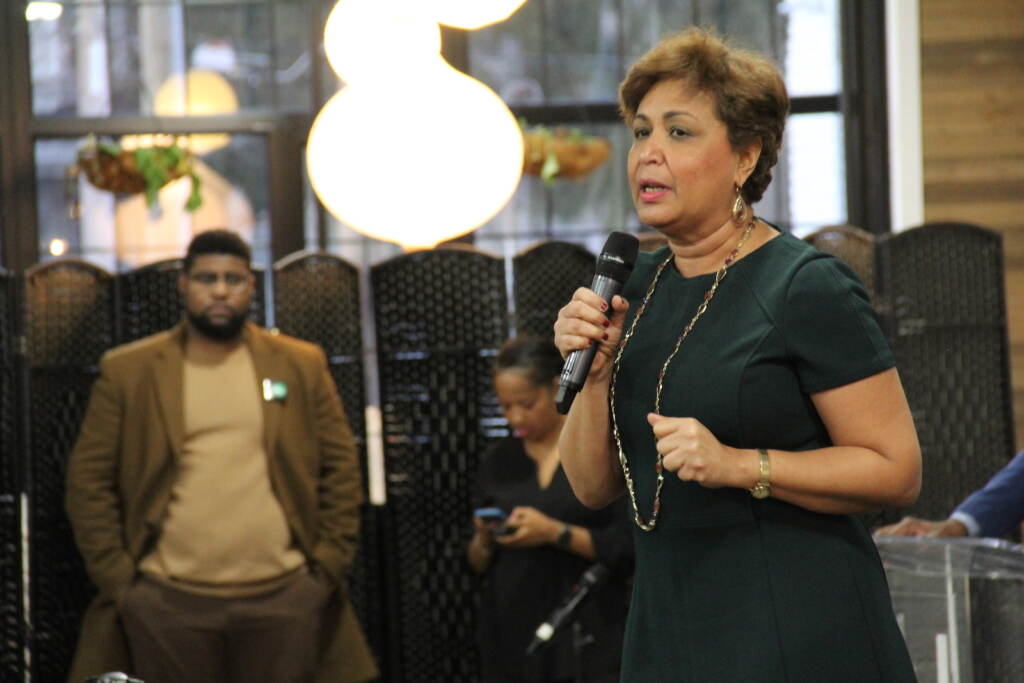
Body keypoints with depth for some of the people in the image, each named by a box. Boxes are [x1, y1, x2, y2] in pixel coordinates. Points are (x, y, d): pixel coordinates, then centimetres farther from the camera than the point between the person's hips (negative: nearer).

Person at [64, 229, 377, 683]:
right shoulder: (127, 372, 5)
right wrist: (116, 578, -3)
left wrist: (329, 565, 1)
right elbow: (88, 480, 4)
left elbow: (341, 468, 10)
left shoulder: (302, 366, 9)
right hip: (168, 602, -1)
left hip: (285, 599, 1)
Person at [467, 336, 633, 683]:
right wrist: (484, 542, -5)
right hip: (511, 640, 4)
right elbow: (478, 564, 17)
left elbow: (629, 550, -6)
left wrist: (556, 533, -16)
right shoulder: (498, 461, 13)